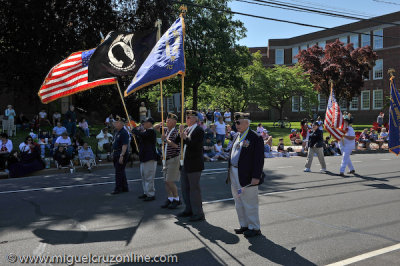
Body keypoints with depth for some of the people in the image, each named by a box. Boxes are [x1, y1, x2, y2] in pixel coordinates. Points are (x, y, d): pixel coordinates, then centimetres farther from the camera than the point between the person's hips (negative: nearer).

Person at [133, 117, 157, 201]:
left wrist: (136, 130, -8)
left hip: (150, 158, -11)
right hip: (144, 157, 11)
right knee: (144, 176, 17)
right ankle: (146, 193, 27)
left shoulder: (151, 131, -16)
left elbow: (141, 135, -27)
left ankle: (151, 195, 2)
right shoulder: (146, 131, 16)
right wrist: (139, 129, 6)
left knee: (149, 177, -5)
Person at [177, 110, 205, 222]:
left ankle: (198, 213, 8)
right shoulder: (186, 129, 13)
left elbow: (195, 145, -22)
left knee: (194, 188, -2)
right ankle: (189, 210, 31)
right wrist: (180, 134, -5)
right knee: (185, 188, 17)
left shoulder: (199, 130, -12)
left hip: (194, 165, -9)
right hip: (184, 164, 9)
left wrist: (185, 137, -20)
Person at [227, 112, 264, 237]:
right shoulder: (237, 136, 14)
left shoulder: (255, 138, -11)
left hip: (247, 177, -8)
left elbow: (259, 159, -15)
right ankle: (244, 225, 30)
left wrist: (256, 177, -19)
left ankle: (254, 228, 16)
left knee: (250, 204, 1)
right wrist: (230, 171, 15)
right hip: (234, 174, 8)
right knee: (239, 203, 16)